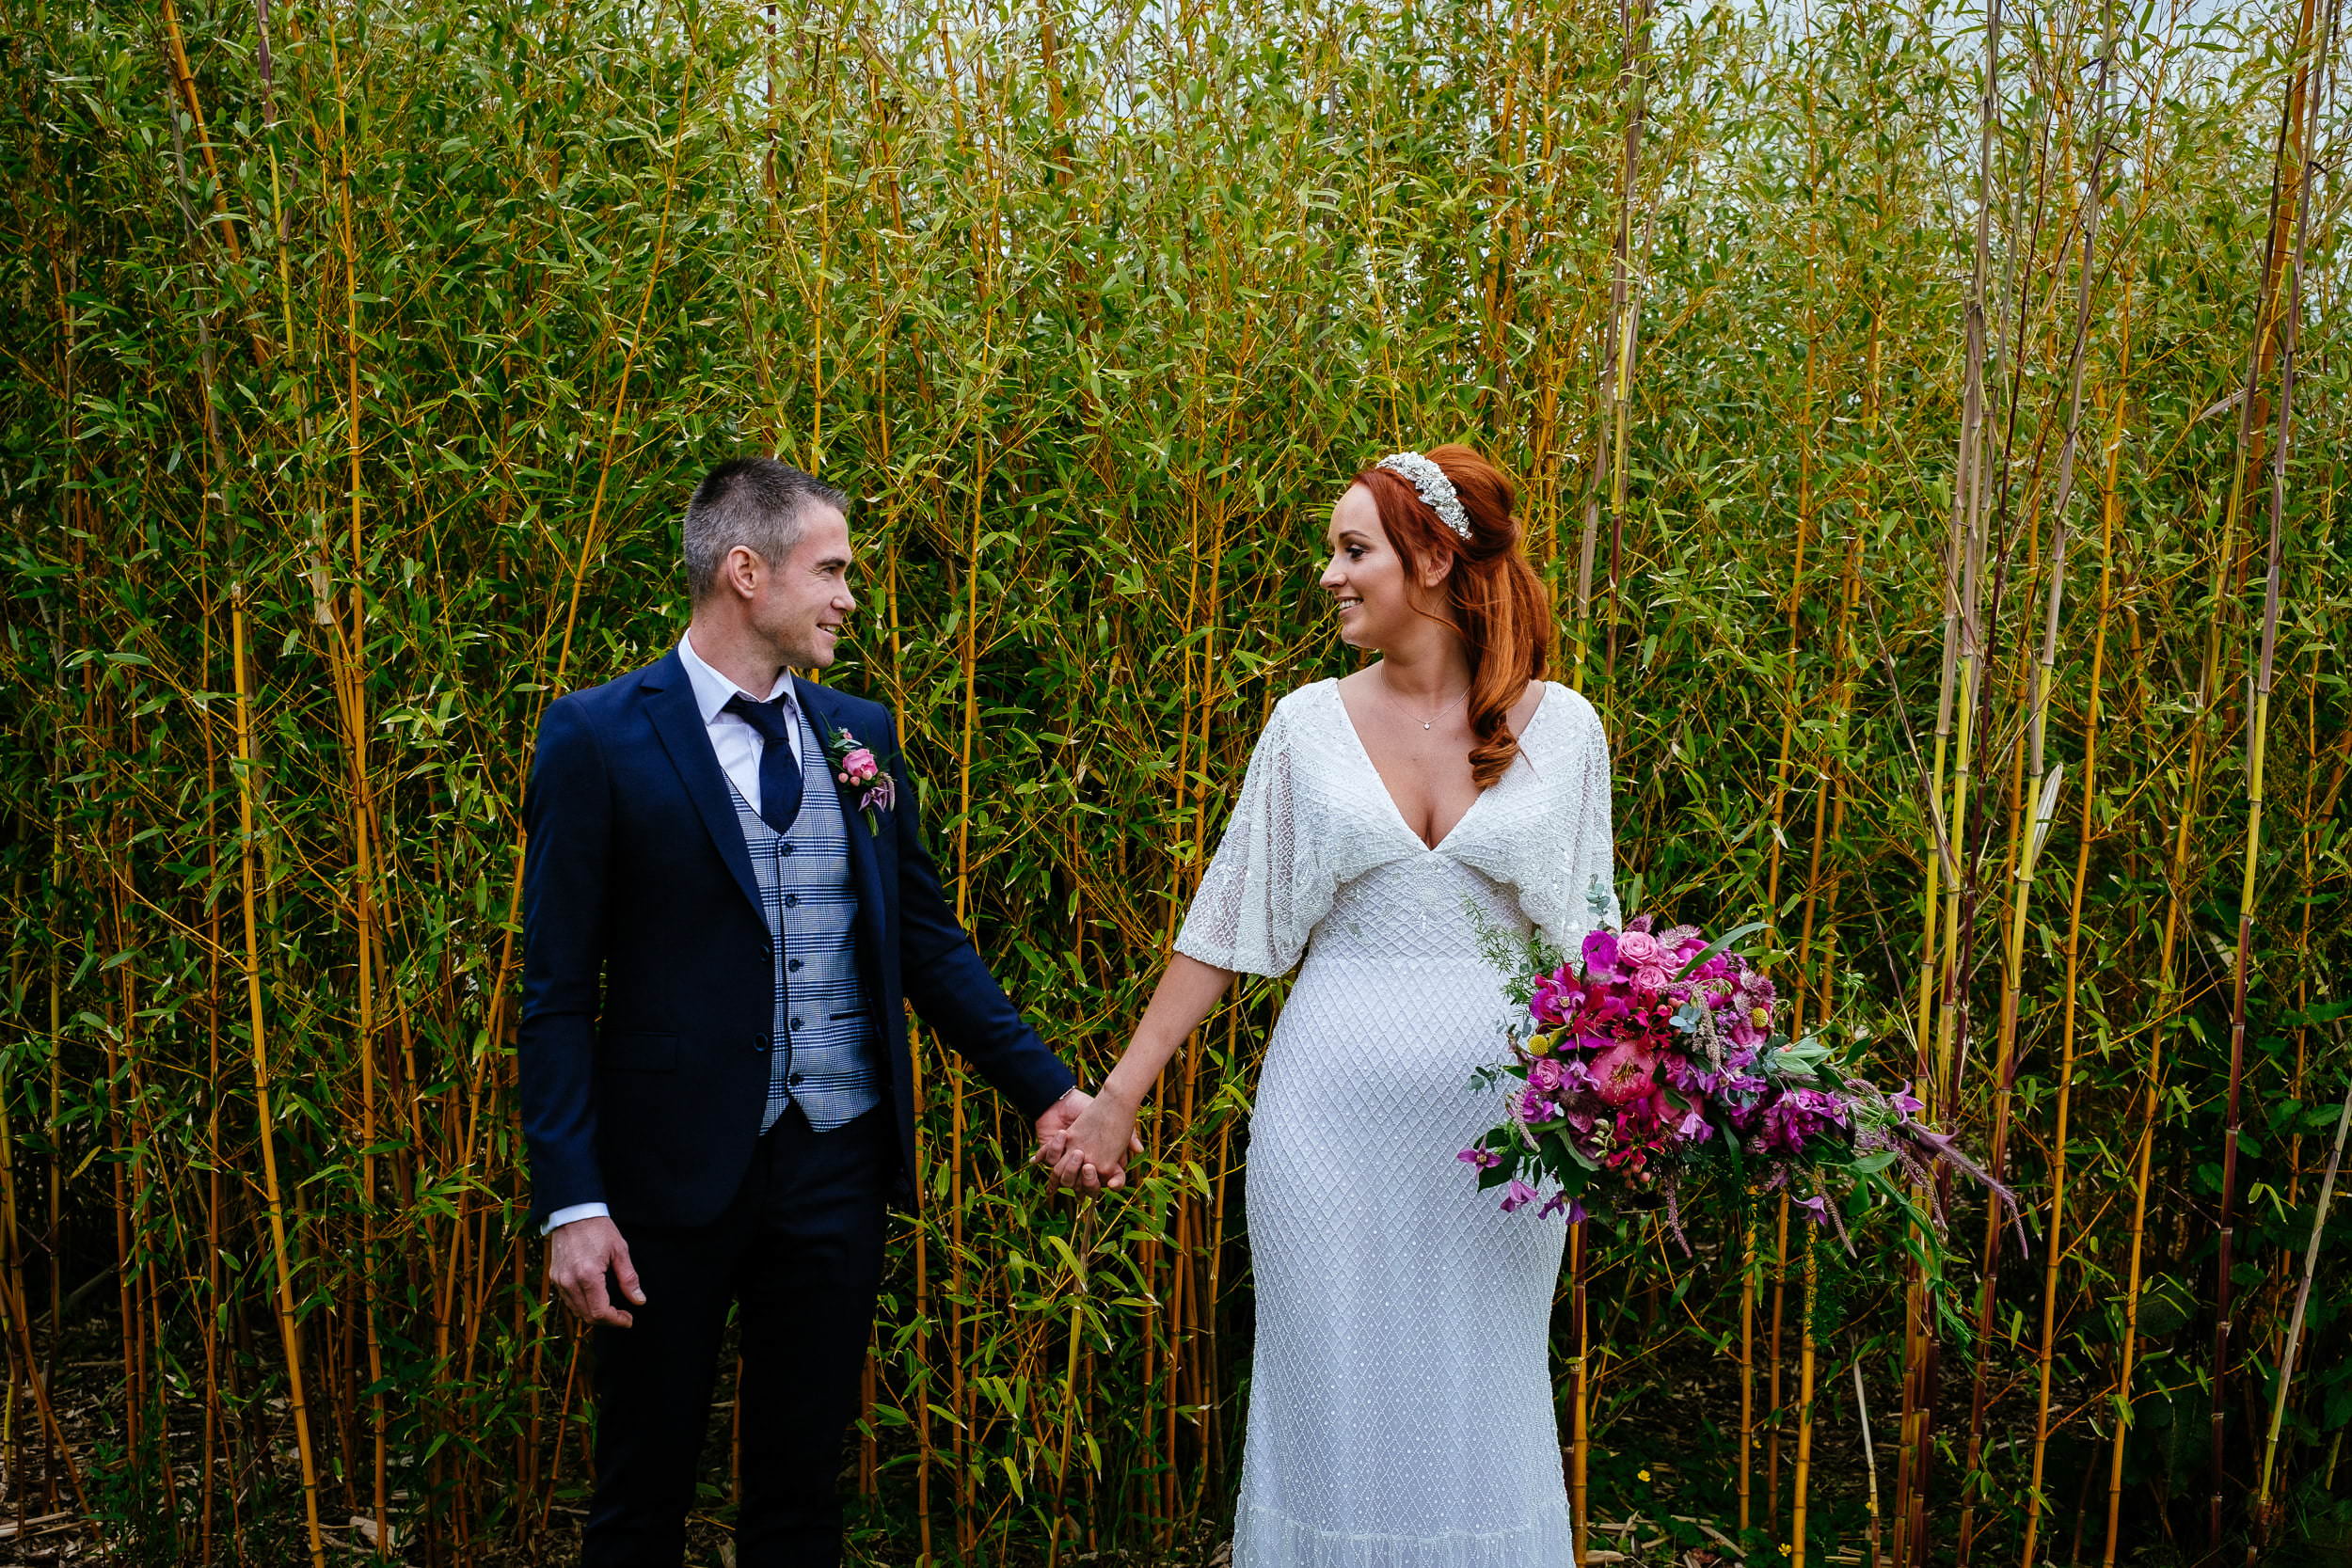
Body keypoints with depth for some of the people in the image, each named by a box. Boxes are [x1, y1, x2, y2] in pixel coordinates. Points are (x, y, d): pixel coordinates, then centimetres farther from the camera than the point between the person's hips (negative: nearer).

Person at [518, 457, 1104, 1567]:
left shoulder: (862, 734, 7)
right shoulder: (598, 737, -7)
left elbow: (930, 941, 12)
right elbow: (558, 989, -8)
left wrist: (1046, 1089, 5)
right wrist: (571, 1203, -13)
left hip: (839, 1165, 4)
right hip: (673, 1174, -4)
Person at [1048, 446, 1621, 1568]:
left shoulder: (1561, 728, 0)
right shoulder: (1310, 724, 2)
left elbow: (1587, 934, 6)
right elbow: (1224, 923, 4)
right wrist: (1117, 1097, 2)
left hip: (1498, 1106, 0)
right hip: (1334, 1105, 1)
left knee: (1478, 1398, 9)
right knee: (1332, 1387, 8)